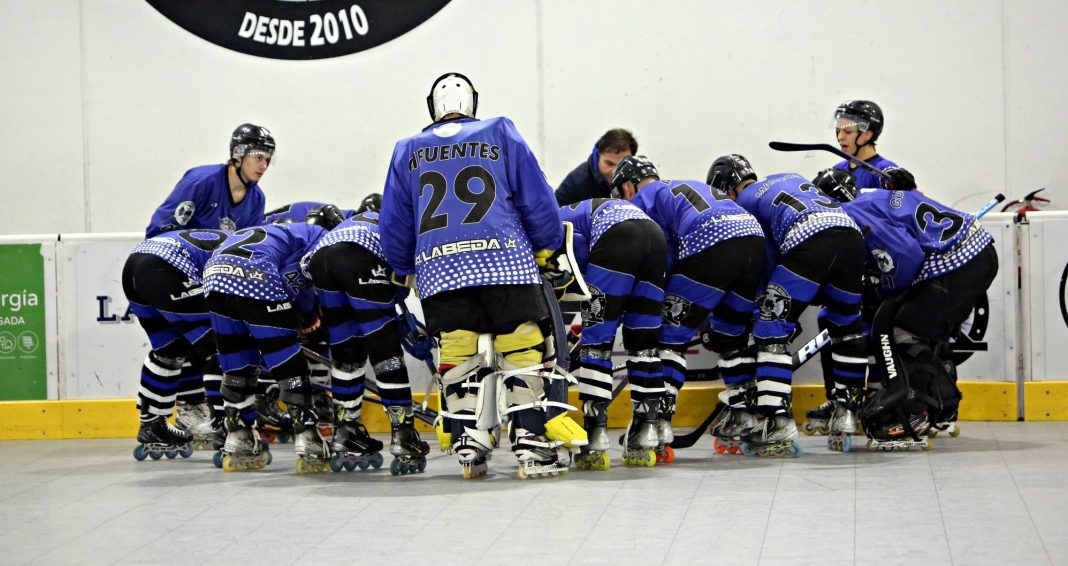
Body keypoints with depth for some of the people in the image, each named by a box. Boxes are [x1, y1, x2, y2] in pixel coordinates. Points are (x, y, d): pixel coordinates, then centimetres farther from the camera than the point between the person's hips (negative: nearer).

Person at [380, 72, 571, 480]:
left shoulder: (407, 151, 20)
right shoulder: (500, 134, 15)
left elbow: (393, 225, 21)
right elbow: (537, 198, 11)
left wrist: (405, 271, 35)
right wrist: (547, 249, 24)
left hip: (439, 269, 2)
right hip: (505, 259, -2)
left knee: (457, 354, 8)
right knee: (523, 349, 0)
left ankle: (469, 447, 0)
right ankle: (531, 445, -8)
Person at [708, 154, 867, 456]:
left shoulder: (743, 202, 22)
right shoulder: (791, 178, 38)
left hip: (807, 239, -6)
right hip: (851, 230, 6)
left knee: (772, 327, 0)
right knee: (847, 326, 23)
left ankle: (776, 420, -10)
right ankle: (846, 413, 27)